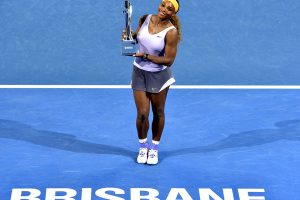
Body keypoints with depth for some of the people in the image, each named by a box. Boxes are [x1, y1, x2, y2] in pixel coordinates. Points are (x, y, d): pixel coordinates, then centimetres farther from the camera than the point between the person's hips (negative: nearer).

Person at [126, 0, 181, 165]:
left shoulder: (171, 32, -21)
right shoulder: (145, 19, -6)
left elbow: (169, 60, -21)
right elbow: (137, 37, 14)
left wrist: (145, 56, -24)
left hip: (159, 75, -3)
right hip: (139, 72, 3)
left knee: (158, 113, 11)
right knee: (142, 113, 1)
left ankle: (154, 148, 31)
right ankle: (143, 147, 25)